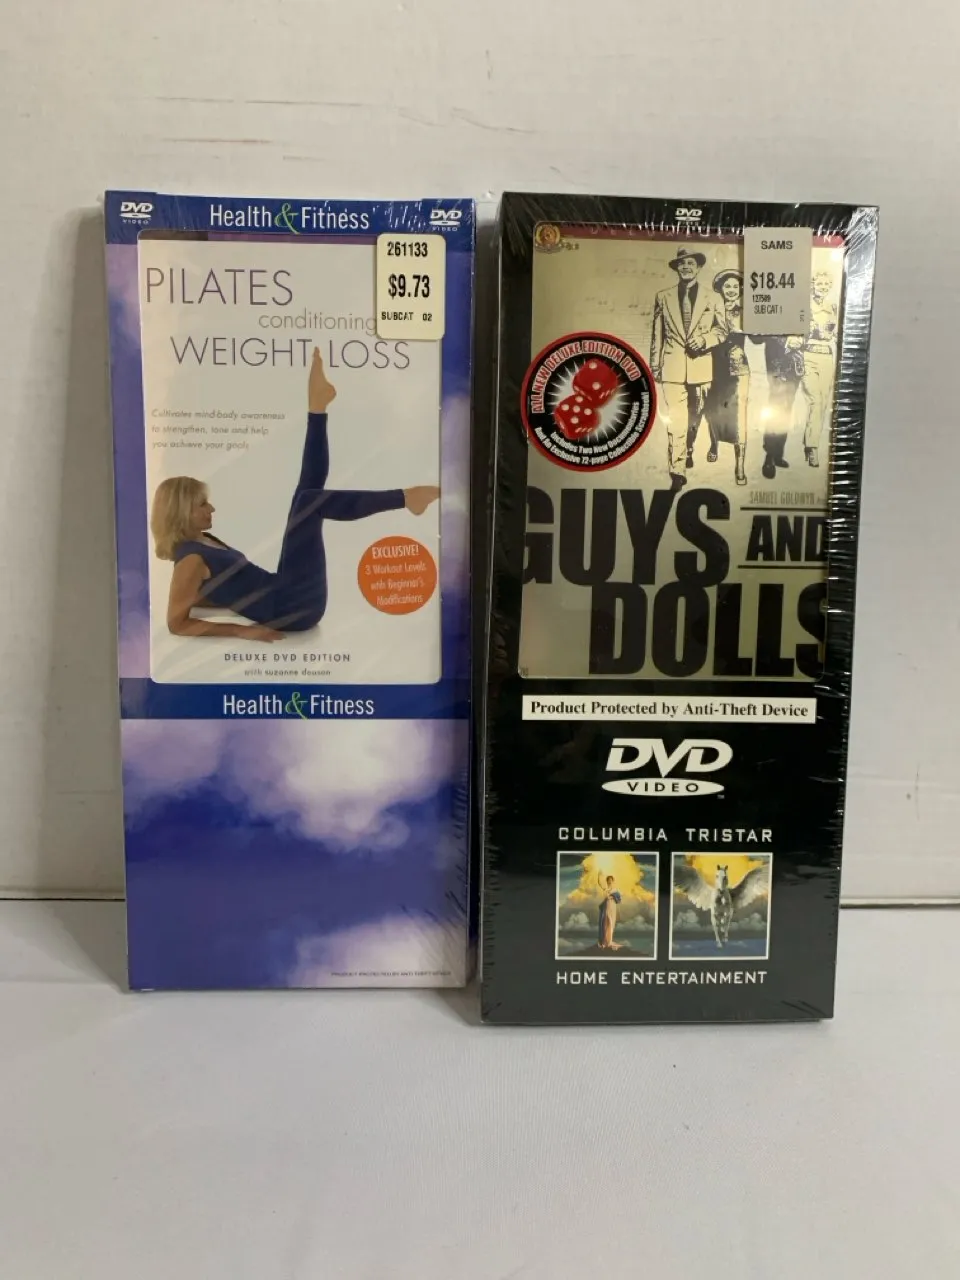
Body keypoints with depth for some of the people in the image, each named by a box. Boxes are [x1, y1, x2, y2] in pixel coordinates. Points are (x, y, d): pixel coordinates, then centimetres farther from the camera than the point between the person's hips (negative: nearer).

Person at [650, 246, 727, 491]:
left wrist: (705, 340, -12)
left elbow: (722, 331, 8)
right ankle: (677, 472, -7)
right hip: (673, 367, -1)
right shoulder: (663, 297, 7)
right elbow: (657, 334, 6)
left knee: (695, 417, 16)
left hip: (701, 367, 1)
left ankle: (689, 449, 43)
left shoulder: (711, 300, 6)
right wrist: (655, 365, 3)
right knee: (675, 421, -10)